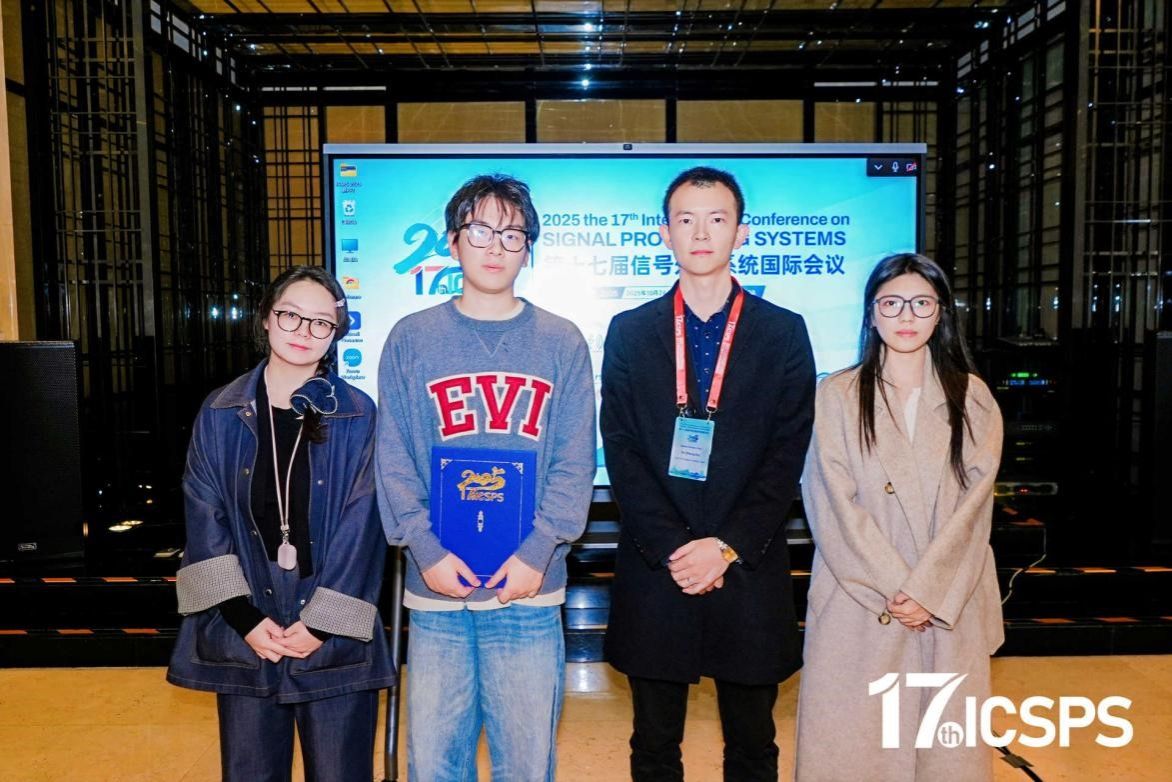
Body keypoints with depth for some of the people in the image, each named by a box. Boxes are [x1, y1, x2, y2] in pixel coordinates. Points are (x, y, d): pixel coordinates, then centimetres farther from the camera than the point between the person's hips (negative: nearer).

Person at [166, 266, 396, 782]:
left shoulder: (358, 416, -3)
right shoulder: (220, 414, 3)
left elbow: (360, 530, -6)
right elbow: (206, 522, 0)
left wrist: (324, 623, -11)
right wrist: (244, 618, -8)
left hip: (336, 641, -2)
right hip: (243, 638, 2)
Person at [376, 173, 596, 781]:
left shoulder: (561, 343, 3)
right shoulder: (411, 339, 4)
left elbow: (574, 461, -1)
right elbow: (393, 458, 1)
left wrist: (536, 553, -11)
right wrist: (426, 551, -10)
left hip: (530, 593, 0)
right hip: (435, 591, 1)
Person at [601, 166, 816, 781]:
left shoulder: (783, 333, 3)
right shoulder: (630, 332, 4)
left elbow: (786, 457, -3)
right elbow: (622, 453, -2)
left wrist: (727, 547, -12)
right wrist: (671, 550, -11)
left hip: (749, 572, 0)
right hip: (655, 571, 0)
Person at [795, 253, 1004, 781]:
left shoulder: (972, 399, 5)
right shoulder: (837, 396, -2)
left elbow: (973, 506, -2)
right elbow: (835, 507, -7)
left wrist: (928, 591, -12)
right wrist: (892, 588, -12)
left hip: (948, 606, 2)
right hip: (859, 603, -1)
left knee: (945, 736, 7)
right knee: (854, 736, 4)